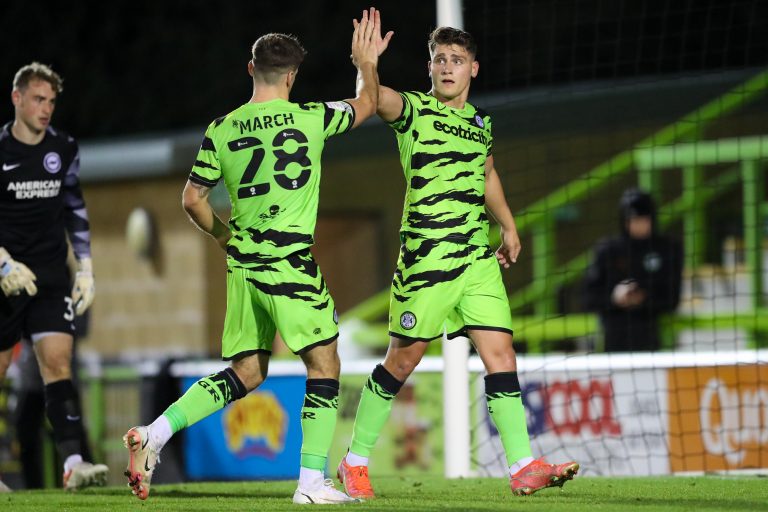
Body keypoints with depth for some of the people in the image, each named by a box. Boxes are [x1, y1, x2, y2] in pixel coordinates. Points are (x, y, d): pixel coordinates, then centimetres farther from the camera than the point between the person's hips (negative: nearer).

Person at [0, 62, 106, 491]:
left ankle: (74, 462, -22)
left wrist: (86, 269, 12)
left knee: (58, 363, -12)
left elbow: (75, 210, 17)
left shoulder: (64, 150, 7)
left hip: (52, 278, 2)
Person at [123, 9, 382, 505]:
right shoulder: (309, 118, -5)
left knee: (246, 372, 15)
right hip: (291, 265, -5)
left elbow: (193, 198, 9)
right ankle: (313, 482, -1)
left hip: (242, 266, 5)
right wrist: (367, 63, 33)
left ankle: (155, 432, 1)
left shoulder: (221, 130, 4)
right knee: (324, 366, 4)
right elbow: (366, 105, 15)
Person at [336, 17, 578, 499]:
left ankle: (524, 467, -6)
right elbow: (376, 100, -28)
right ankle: (356, 461, 16)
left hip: (478, 258, 5)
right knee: (404, 357, 1)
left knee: (500, 351, -4)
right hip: (426, 257, -5)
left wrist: (508, 226, 25)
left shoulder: (480, 120, 14)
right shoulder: (413, 110, -5)